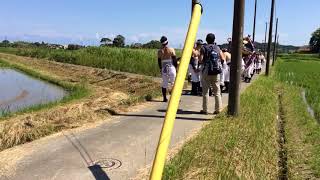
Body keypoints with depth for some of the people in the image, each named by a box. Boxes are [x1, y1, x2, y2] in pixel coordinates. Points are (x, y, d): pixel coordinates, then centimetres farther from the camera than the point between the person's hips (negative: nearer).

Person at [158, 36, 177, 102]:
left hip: (164, 69, 3)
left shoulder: (159, 51, 5)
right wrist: (176, 68, 5)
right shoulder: (171, 49, -4)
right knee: (174, 83, 4)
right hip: (171, 67, -3)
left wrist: (161, 69, 19)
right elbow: (175, 60, -4)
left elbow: (159, 61, 9)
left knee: (164, 84, 9)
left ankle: (165, 98, 13)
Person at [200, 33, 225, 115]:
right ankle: (218, 109, 9)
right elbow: (223, 59, 5)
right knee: (217, 91, 8)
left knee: (205, 91, 3)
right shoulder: (217, 48, 8)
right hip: (216, 72, 3)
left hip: (207, 71, -3)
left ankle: (205, 109, 5)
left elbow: (201, 59, -12)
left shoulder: (204, 48, -2)